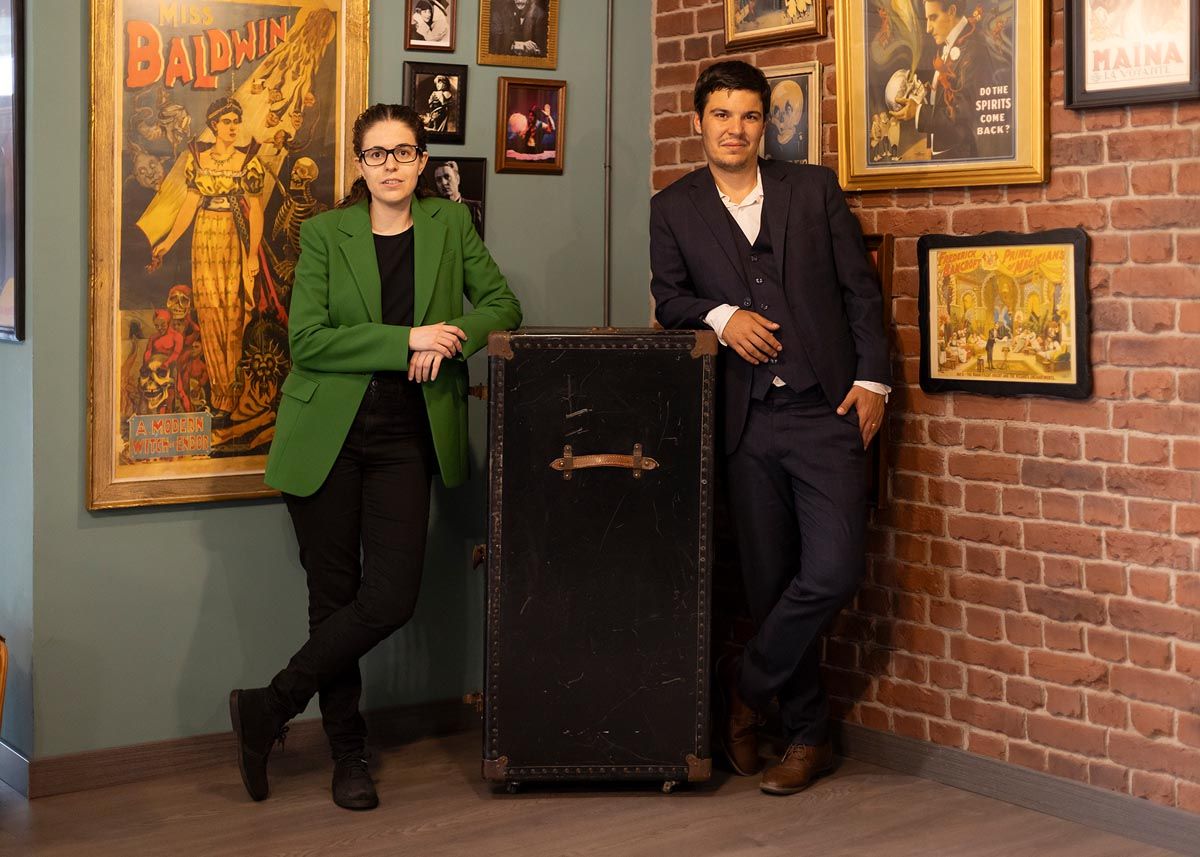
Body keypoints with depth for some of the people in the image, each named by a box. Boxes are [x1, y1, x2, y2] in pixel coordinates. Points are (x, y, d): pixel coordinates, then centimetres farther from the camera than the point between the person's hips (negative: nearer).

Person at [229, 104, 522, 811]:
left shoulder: (450, 224, 9)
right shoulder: (324, 234, 1)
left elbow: (502, 305, 10)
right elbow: (308, 340, -8)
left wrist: (451, 339, -10)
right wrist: (406, 339, -17)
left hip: (405, 439, 2)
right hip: (328, 437, -2)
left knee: (392, 596, -8)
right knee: (334, 594, 2)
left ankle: (270, 707, 7)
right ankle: (348, 753, 16)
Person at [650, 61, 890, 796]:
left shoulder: (814, 188, 7)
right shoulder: (674, 209, 9)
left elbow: (860, 288, 6)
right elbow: (669, 300, 7)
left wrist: (872, 379, -2)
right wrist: (720, 315, -13)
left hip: (826, 409, -1)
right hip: (746, 423, 1)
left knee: (834, 570, -12)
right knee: (770, 580, 6)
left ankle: (746, 687, 11)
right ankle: (808, 735, 21)